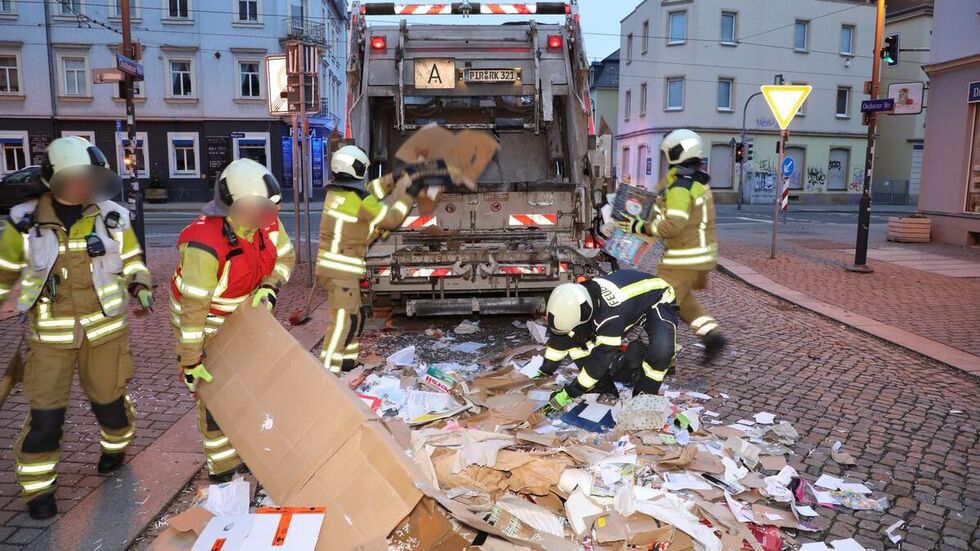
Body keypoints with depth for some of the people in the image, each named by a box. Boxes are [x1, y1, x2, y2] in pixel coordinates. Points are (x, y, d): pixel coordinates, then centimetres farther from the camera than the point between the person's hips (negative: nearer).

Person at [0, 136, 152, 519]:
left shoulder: (113, 218, -5)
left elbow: (131, 259, 10)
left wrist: (140, 285, -7)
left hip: (103, 327, 1)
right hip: (50, 333, -1)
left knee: (109, 398, 15)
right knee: (45, 412, 1)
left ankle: (116, 446, 45)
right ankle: (38, 487, 20)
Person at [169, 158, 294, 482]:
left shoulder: (267, 223, -18)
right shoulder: (205, 246, -37)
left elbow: (285, 256, 2)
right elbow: (193, 307, -32)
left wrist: (269, 288, -15)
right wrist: (191, 361, -26)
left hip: (243, 313, 7)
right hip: (204, 322, -7)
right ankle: (224, 468, 13)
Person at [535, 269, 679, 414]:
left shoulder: (611, 313, -43)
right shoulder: (577, 297, -23)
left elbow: (601, 358, -36)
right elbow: (561, 336, -8)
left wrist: (569, 394, -30)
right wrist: (545, 371, -4)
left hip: (658, 301, -7)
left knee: (661, 351, -36)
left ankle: (644, 395, -10)